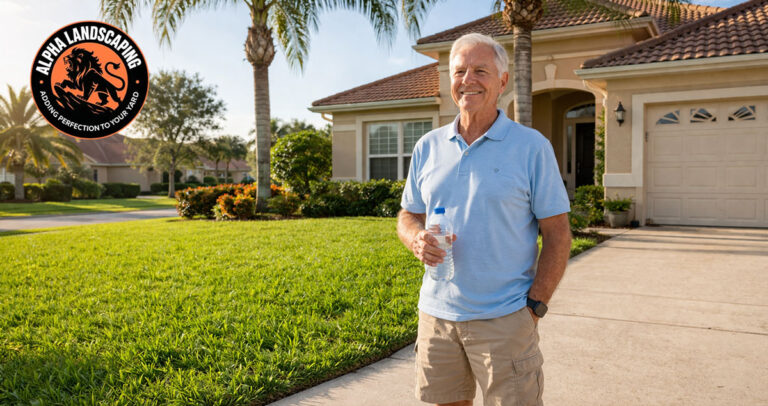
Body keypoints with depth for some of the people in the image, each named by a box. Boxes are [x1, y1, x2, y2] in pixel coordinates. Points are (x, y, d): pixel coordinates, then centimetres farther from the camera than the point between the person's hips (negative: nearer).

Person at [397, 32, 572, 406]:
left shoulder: (532, 147, -4)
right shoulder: (428, 147, 7)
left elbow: (557, 235, -4)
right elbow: (408, 216, 14)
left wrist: (535, 306, -10)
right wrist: (417, 240, -9)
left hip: (504, 319, -3)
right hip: (436, 314, 4)